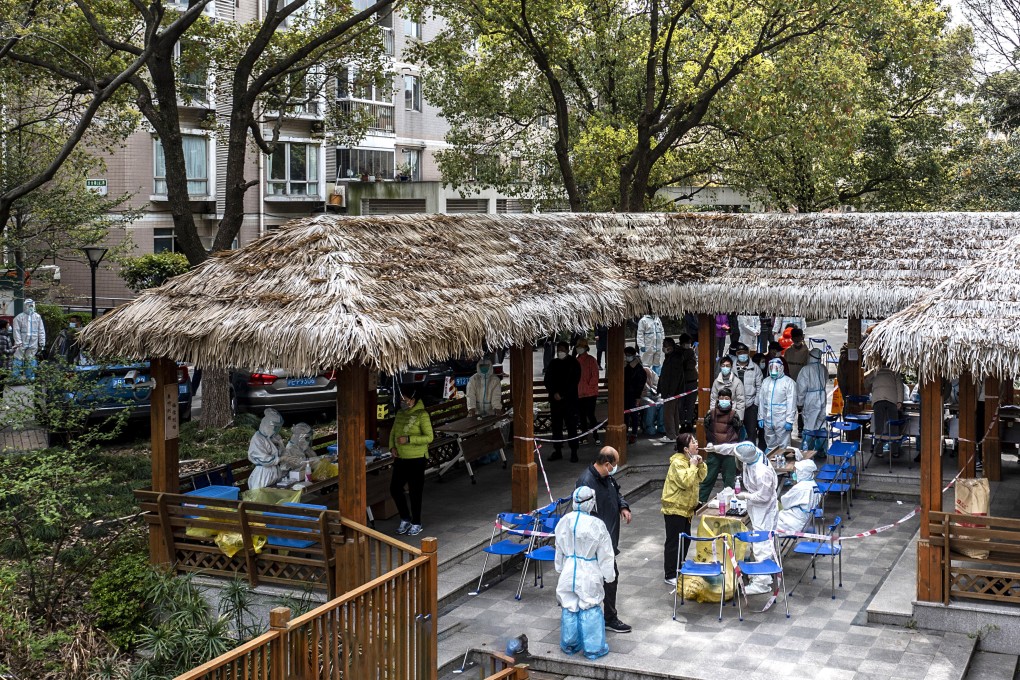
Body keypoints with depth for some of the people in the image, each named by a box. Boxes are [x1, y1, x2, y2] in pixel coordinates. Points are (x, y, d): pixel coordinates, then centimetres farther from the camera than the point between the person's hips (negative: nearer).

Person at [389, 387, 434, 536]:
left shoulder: (422, 415, -12)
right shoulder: (400, 414, 9)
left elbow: (429, 437, -17)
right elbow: (393, 432, 21)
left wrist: (408, 439, -23)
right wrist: (392, 446, 3)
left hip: (416, 459, -7)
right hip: (400, 458, 7)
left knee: (415, 492, 2)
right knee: (395, 488, 7)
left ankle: (416, 524, 16)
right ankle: (405, 519, 24)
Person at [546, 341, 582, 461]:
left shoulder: (573, 363, 1)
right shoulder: (553, 363, 12)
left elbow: (574, 381, -5)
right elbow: (547, 380, 9)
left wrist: (562, 395, -10)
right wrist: (554, 393, -6)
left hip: (570, 399, -4)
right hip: (555, 400, 4)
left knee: (571, 426, -5)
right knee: (556, 426, 5)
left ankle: (574, 452, -2)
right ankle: (557, 451, 11)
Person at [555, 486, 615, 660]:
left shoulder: (564, 521, -4)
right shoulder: (596, 525, -17)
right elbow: (605, 554, -8)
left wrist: (560, 568, 25)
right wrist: (609, 575, 4)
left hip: (568, 573, 4)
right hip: (589, 574, -4)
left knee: (569, 608, 15)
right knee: (590, 611, 5)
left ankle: (569, 645, 26)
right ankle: (594, 648, 12)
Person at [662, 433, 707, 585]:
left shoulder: (690, 460, 8)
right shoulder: (678, 463, -22)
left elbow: (701, 477, 12)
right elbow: (686, 482, -32)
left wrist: (700, 464, -4)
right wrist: (692, 466, -24)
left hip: (686, 508, 10)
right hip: (674, 509, -10)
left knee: (685, 540, 16)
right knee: (674, 542, -4)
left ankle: (679, 570, 29)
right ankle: (670, 575, 2)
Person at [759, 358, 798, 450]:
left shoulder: (788, 382, -6)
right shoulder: (765, 381, 13)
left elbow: (791, 402, -10)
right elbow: (761, 400, 15)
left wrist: (789, 421, -14)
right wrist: (760, 417, 11)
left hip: (782, 421, -6)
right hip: (768, 420, 6)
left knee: (783, 446, -4)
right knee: (770, 445, 14)